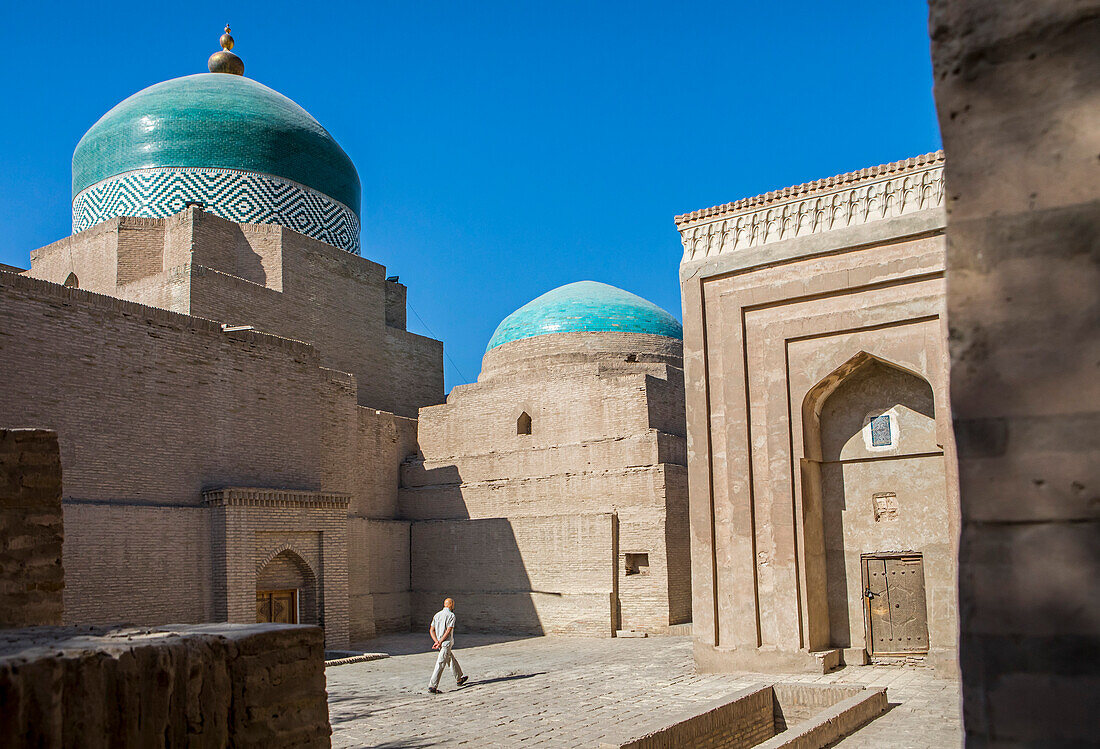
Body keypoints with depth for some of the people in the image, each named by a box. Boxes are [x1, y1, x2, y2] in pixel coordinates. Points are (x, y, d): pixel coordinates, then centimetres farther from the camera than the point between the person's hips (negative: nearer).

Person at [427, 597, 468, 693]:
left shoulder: (437, 615, 11)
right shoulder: (451, 615, -10)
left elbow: (431, 630, 5)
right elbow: (448, 631, -18)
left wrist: (437, 641, -4)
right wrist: (440, 642, -14)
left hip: (440, 643, 8)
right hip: (446, 643, -8)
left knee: (452, 660, 23)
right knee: (440, 665, -8)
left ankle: (459, 679, 36)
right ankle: (432, 686, -13)